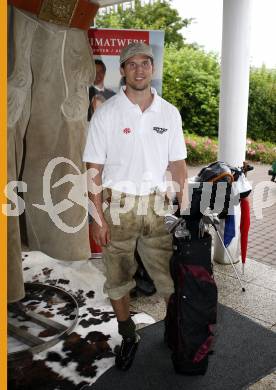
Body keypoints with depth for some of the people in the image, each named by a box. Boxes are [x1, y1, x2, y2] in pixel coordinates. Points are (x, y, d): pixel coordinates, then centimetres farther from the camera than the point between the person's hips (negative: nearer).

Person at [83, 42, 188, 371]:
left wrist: (183, 210, 2)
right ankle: (128, 337, 32)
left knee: (171, 275, 7)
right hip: (117, 206, -1)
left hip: (156, 204, 2)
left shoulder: (170, 113, 4)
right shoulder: (106, 113, -4)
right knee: (117, 279, 11)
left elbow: (177, 164, 8)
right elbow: (94, 167, -5)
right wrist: (97, 216, -9)